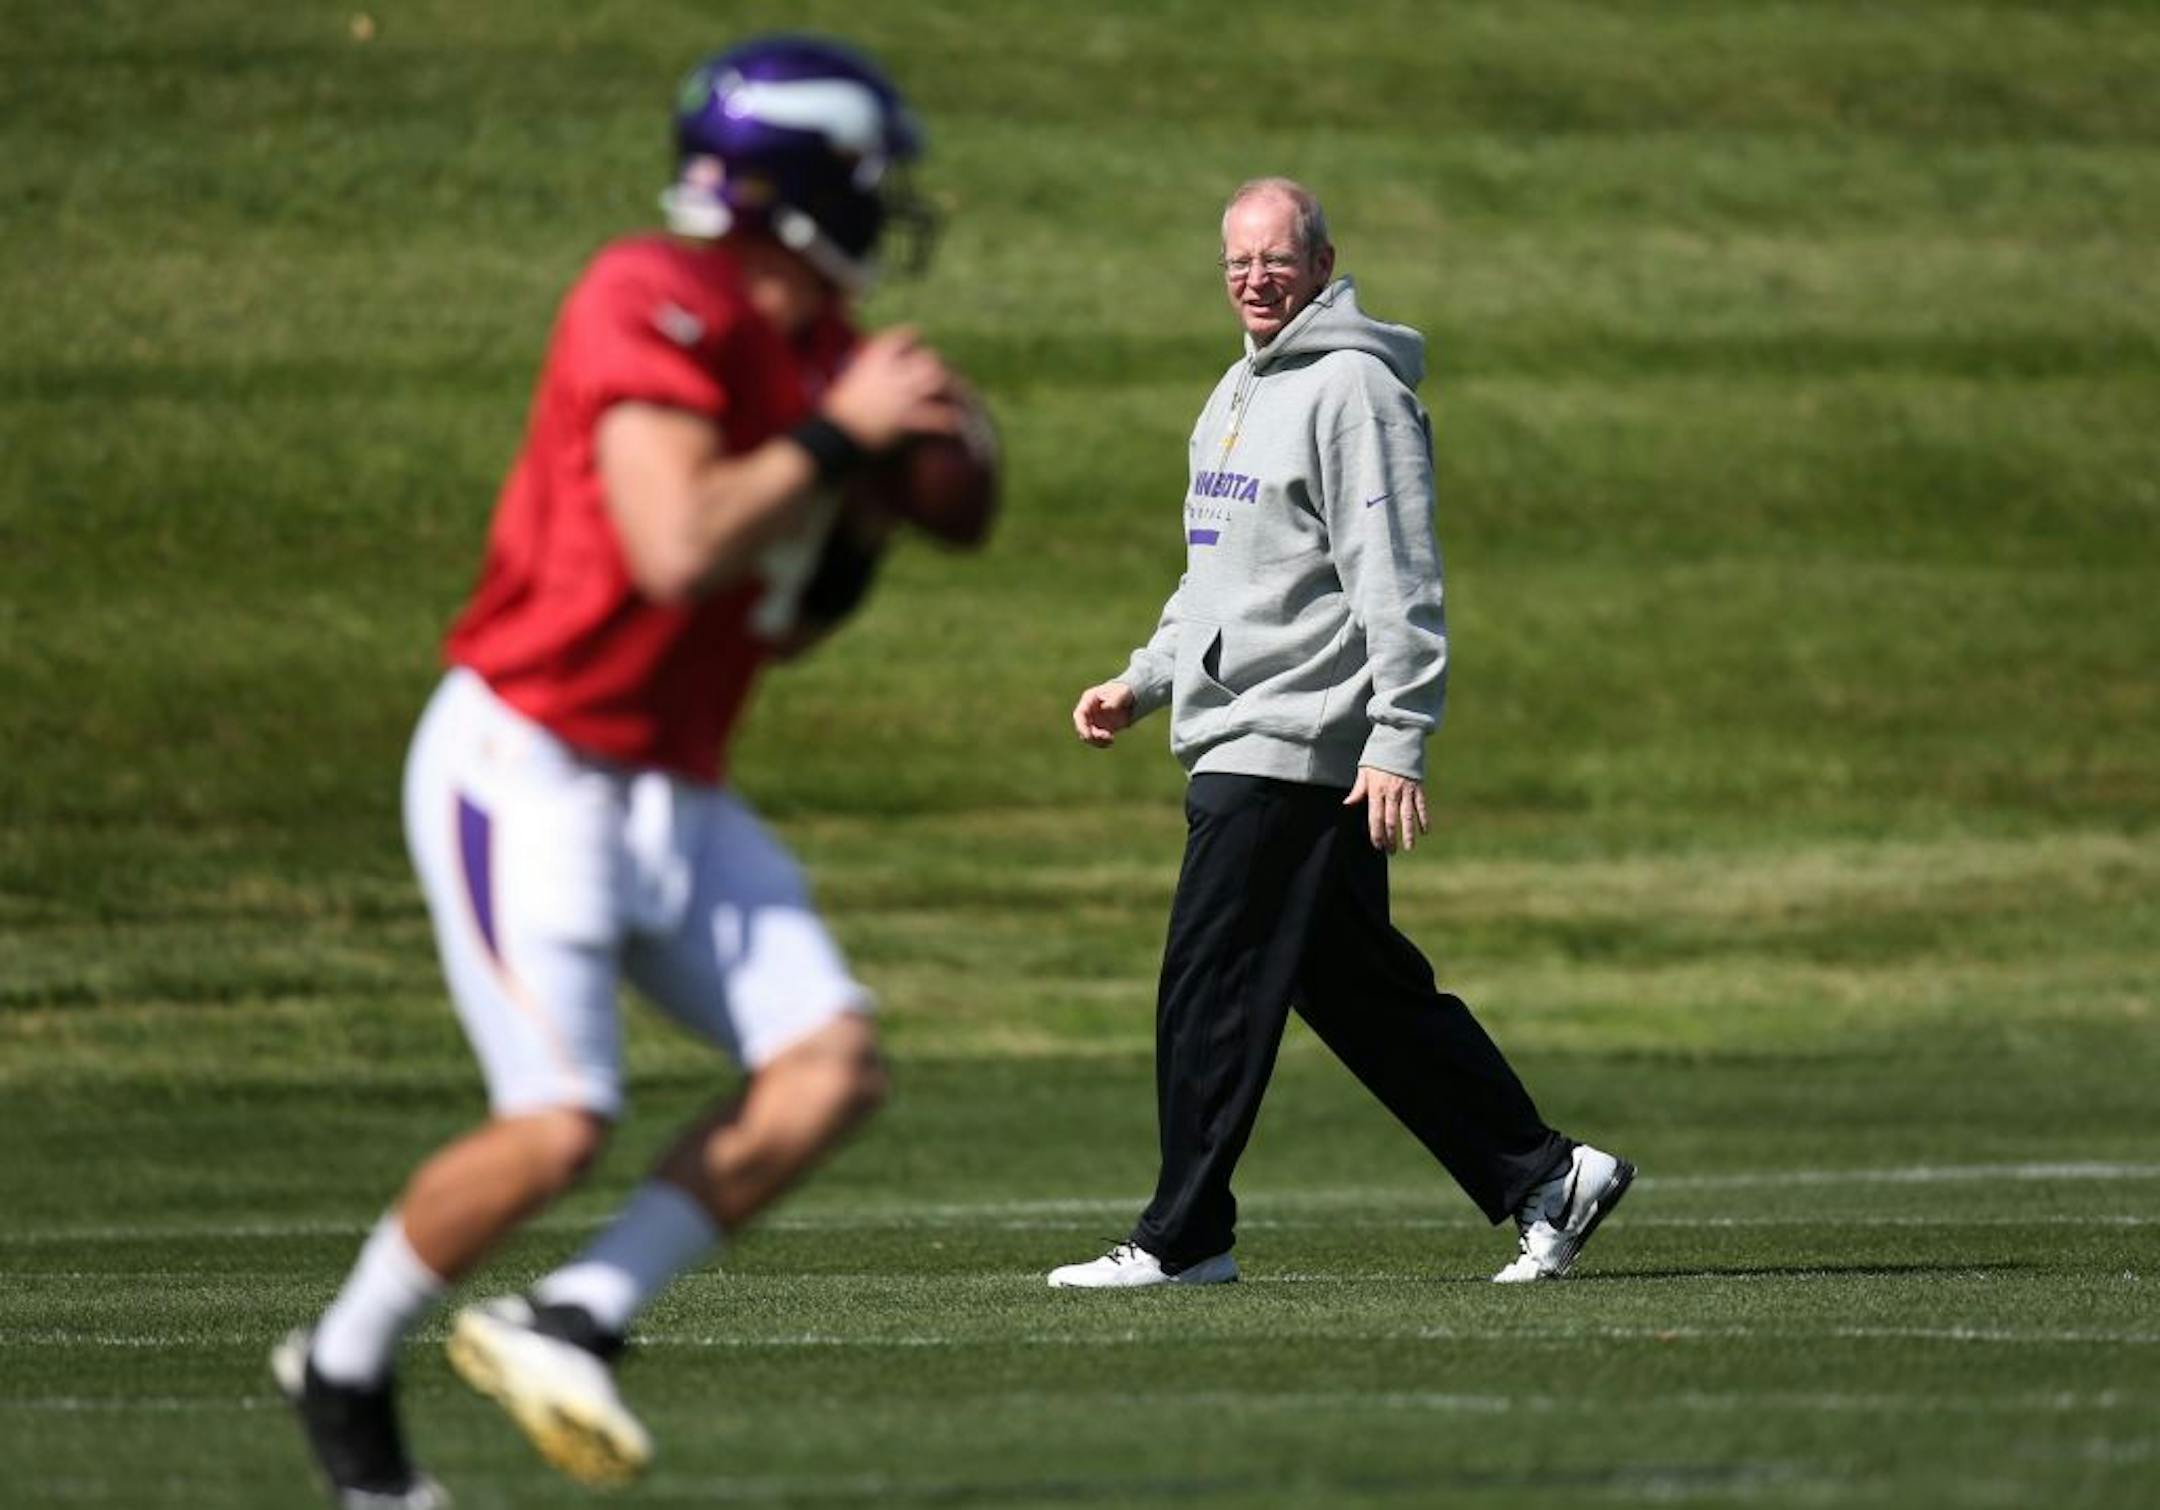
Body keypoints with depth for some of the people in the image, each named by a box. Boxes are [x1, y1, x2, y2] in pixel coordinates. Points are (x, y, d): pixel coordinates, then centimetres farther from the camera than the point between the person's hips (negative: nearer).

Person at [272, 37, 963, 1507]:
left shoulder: (812, 347, 10)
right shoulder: (657, 309, -17)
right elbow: (678, 551, -29)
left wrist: (868, 527, 1)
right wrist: (837, 433, -19)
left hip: (670, 792, 9)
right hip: (527, 768, -9)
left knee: (830, 1068, -7)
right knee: (558, 1124, -16)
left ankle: (568, 1324, 1)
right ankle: (345, 1365, 9)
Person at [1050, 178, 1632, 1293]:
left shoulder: (1351, 388, -10)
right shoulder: (1239, 395, 20)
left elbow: (1396, 581, -16)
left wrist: (1397, 743, -22)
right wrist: (1140, 685, 20)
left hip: (1294, 749, -10)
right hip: (1239, 737, 10)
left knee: (1210, 990, -8)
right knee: (1365, 992, 11)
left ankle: (1182, 1238, -3)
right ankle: (1543, 1179, 16)